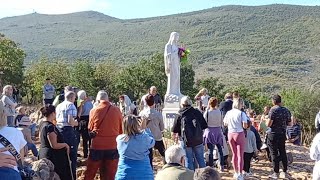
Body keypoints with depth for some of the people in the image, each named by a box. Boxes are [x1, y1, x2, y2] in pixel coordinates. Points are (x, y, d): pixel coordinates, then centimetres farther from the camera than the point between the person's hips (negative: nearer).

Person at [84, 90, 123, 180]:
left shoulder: (94, 111, -6)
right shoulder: (117, 110, -5)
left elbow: (90, 128, 8)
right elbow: (121, 129, 6)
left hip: (97, 145, 0)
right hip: (113, 146, 0)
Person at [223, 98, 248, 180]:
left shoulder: (228, 113, 2)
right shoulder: (241, 113, -11)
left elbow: (225, 123, 10)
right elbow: (245, 126, -16)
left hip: (230, 134, 5)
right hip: (239, 134, -5)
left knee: (234, 154, 17)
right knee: (240, 155, 2)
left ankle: (236, 172, 26)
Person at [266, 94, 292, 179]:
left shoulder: (273, 110, -15)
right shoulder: (286, 110, 4)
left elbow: (268, 124, -19)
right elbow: (290, 124, 10)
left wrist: (267, 119, 1)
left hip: (273, 135, -6)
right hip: (283, 135, 6)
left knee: (274, 154, 2)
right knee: (283, 153, 15)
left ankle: (276, 173, 7)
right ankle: (285, 172, 21)